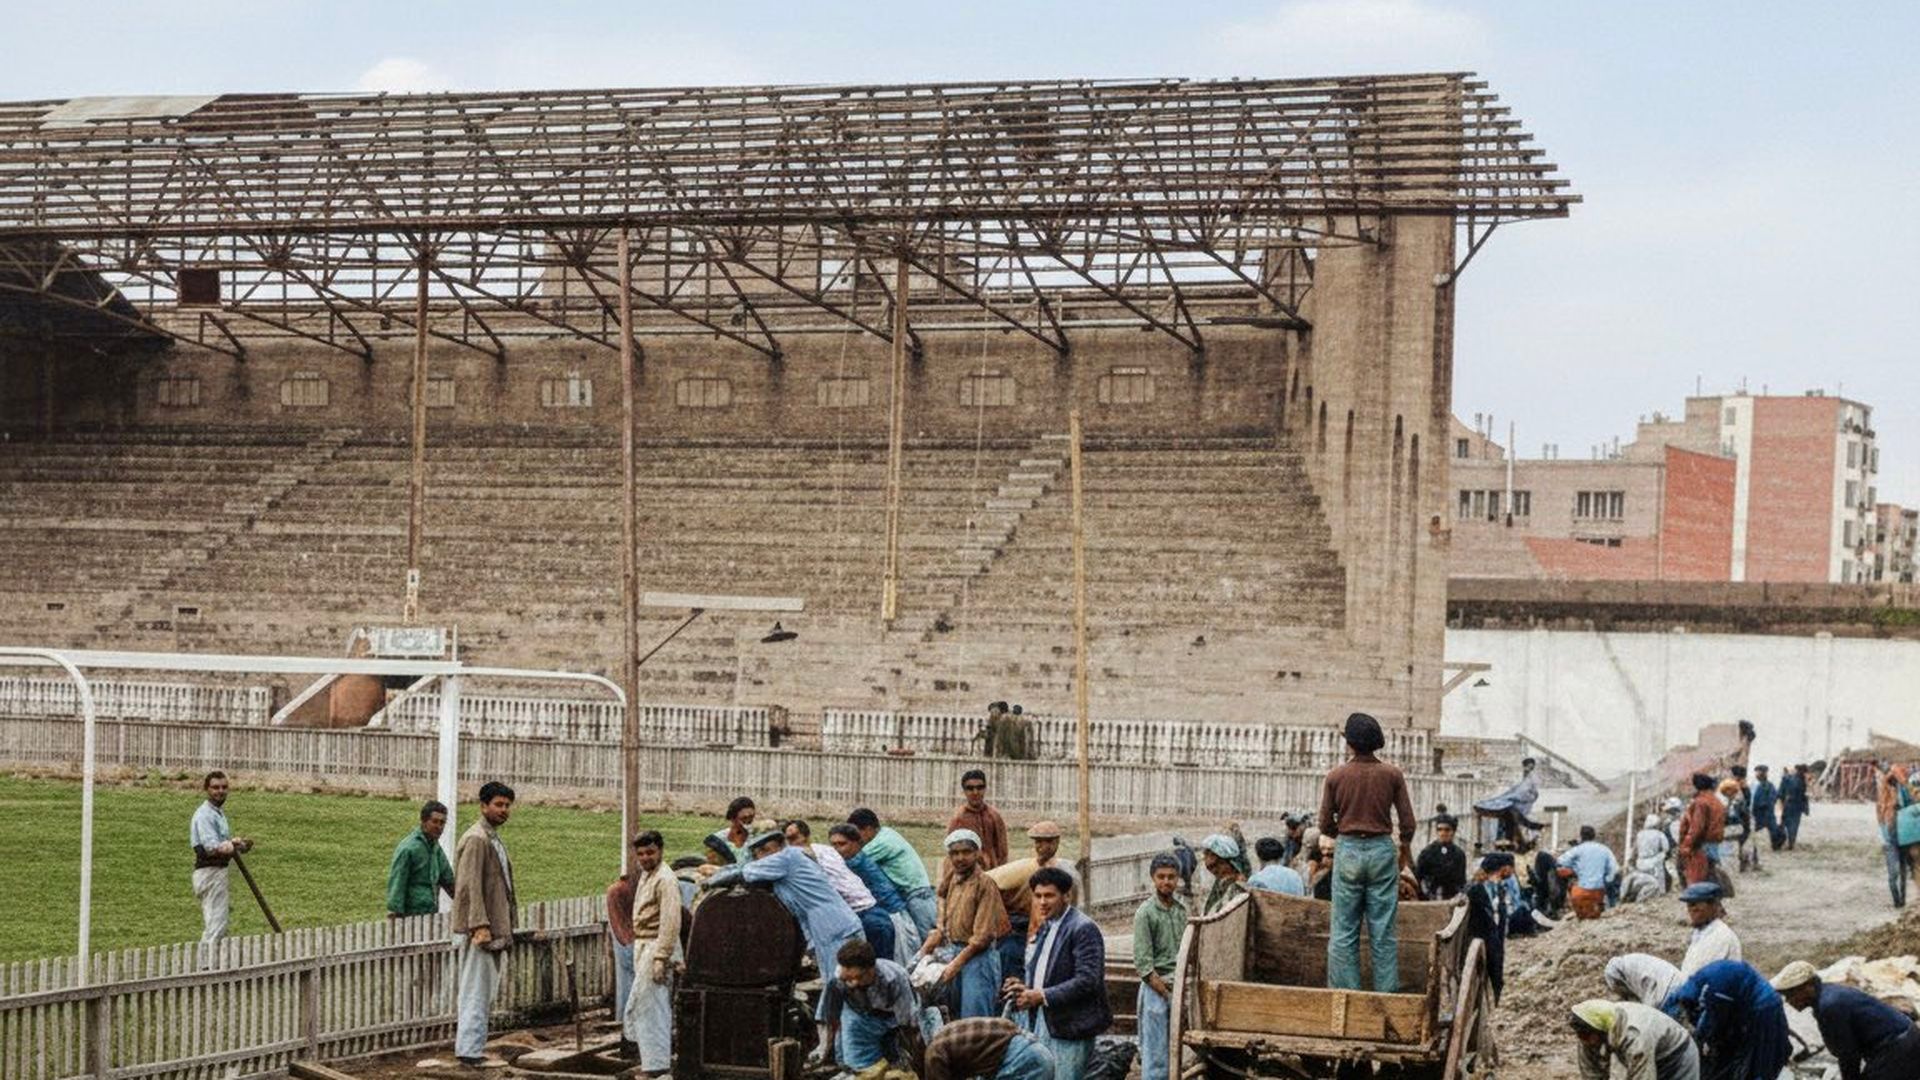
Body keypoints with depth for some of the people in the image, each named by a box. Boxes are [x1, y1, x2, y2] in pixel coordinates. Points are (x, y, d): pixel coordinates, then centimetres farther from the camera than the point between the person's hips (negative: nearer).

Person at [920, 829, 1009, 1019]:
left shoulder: (984, 884, -13)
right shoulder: (949, 881, 9)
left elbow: (982, 936, -15)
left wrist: (956, 964, -16)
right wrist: (923, 953, 11)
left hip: (978, 956, -7)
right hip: (952, 951, 7)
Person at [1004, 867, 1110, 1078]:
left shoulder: (1083, 928, -11)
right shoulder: (1044, 928, 17)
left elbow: (1088, 980, -19)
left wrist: (1042, 996, -22)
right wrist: (1026, 988, 2)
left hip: (1068, 1027, -8)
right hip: (1041, 1020, 8)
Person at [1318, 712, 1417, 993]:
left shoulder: (1335, 777, -2)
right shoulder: (1392, 775, -2)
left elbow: (1325, 825, 2)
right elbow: (1407, 822, 0)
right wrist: (1405, 847, 19)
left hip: (1347, 851, 0)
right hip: (1381, 849, 0)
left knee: (1343, 931, 4)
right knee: (1384, 931, 3)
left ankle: (1345, 992, 1)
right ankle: (1386, 993, 2)